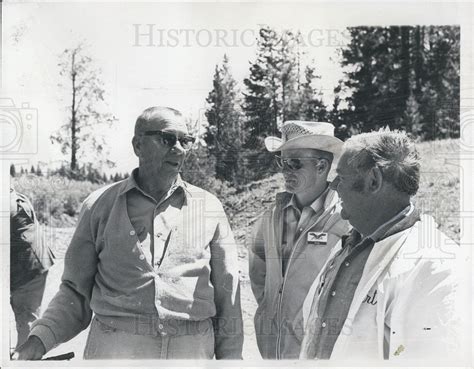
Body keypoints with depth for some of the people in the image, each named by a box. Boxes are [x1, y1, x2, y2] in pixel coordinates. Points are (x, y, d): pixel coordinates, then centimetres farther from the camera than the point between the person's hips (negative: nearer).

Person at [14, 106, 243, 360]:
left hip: (193, 349, 1)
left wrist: (230, 356, 5)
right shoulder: (99, 206, 3)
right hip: (115, 348, 0)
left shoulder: (209, 209, 4)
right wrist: (39, 341, -8)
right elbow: (76, 291, 6)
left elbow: (226, 295, 7)